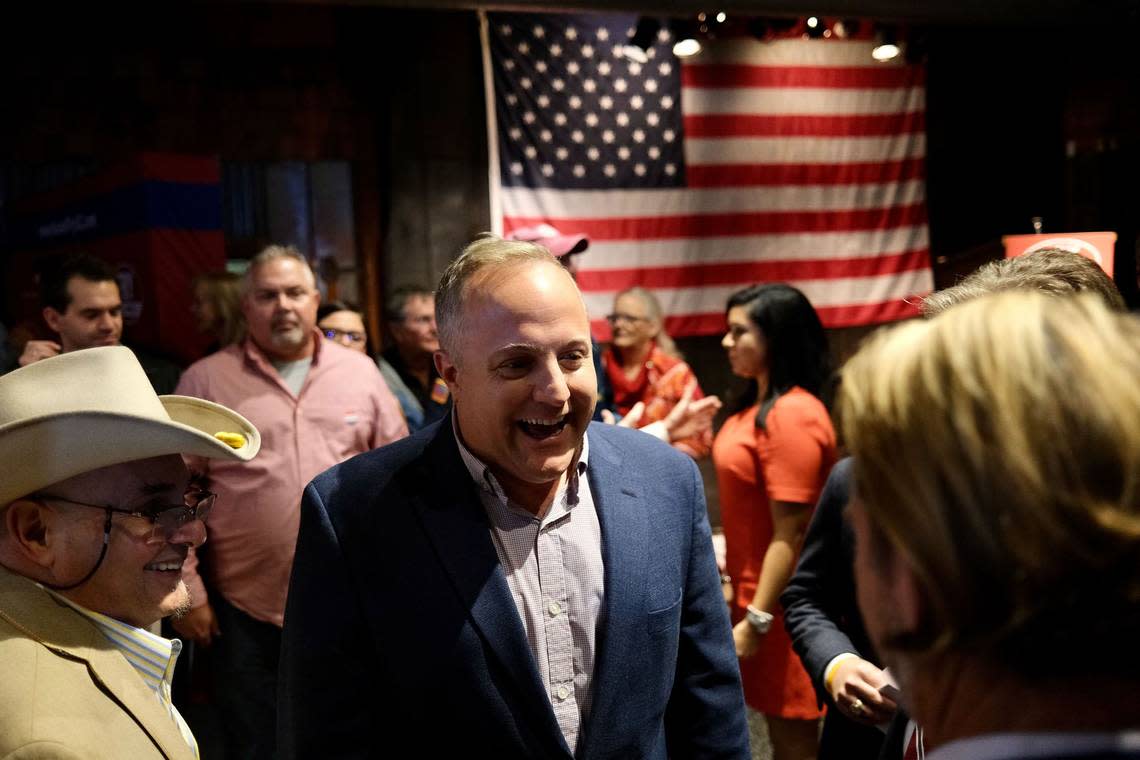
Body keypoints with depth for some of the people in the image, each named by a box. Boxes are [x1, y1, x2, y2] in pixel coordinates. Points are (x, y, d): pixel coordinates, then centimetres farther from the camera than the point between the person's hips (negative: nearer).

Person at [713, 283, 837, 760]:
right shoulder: (757, 405, 8)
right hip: (753, 588, 9)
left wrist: (756, 619, -20)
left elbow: (790, 533, -22)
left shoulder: (793, 414, -21)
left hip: (779, 602, -9)